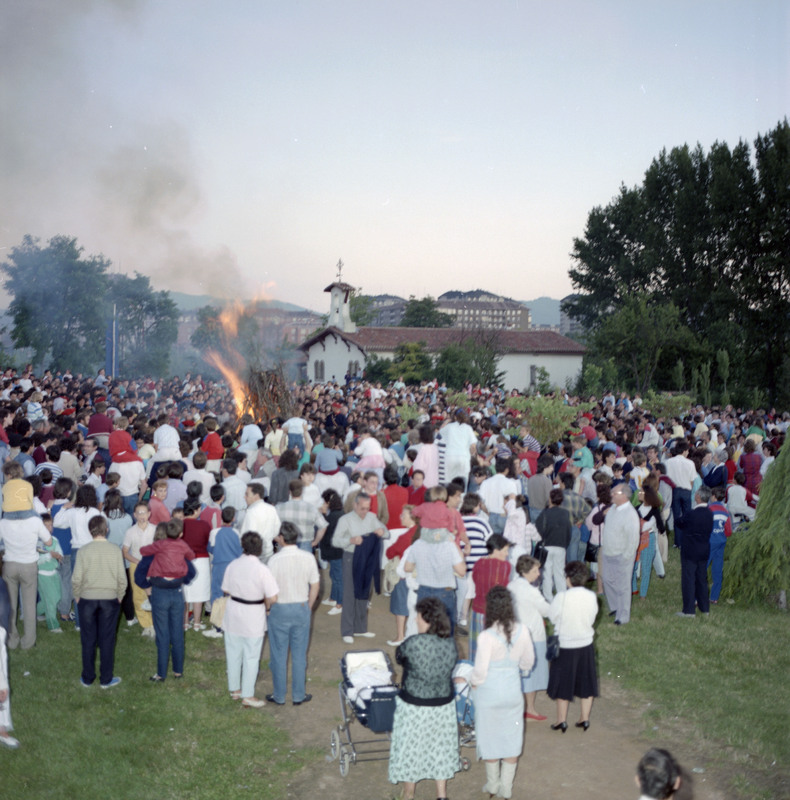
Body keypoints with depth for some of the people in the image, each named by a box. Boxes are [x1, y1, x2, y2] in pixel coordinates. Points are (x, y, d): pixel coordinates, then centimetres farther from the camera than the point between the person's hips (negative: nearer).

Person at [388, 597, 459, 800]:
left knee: (411, 748, 15)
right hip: (444, 705, 4)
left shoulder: (414, 643, -24)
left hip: (414, 706, -4)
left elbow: (398, 656, -6)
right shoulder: (450, 644, -9)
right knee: (440, 747, 20)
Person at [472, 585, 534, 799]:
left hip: (489, 693, -3)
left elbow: (480, 671, -18)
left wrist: (475, 683, 2)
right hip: (513, 691, 3)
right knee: (512, 738, 18)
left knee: (490, 738, 16)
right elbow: (528, 662, 2)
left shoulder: (487, 637, -24)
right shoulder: (522, 631, -12)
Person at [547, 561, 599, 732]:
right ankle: (585, 718, 25)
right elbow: (592, 618, 1)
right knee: (586, 682, 18)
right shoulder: (591, 597, -12)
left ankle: (562, 720, 20)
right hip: (585, 644, 3)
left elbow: (552, 617, -9)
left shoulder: (562, 598, -23)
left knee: (563, 684, 12)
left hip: (565, 646, -3)